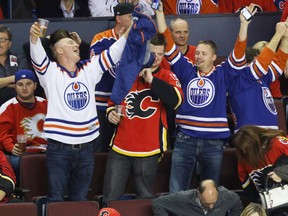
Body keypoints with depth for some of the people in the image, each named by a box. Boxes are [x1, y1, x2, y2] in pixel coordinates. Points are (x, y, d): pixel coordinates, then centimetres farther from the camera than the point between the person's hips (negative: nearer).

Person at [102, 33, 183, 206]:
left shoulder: (166, 77, 1)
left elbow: (176, 100, -20)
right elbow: (114, 100, 24)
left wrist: (152, 79, -20)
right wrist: (111, 112, 2)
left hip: (148, 150, -2)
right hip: (120, 146, 2)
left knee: (145, 198, 6)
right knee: (111, 198, 2)